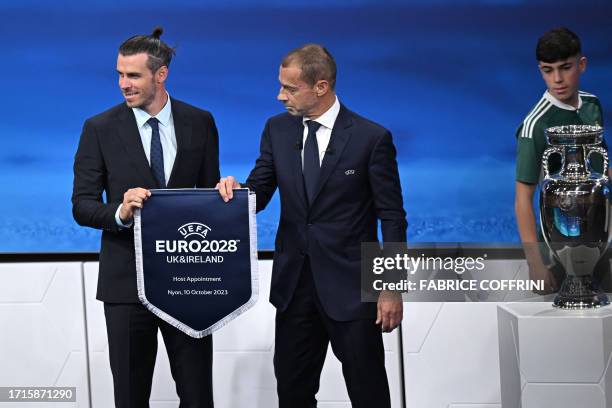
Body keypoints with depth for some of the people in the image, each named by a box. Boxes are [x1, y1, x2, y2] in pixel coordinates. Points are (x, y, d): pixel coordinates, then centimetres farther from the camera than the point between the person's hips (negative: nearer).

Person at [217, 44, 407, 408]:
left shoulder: (371, 138, -9)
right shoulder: (277, 129, 5)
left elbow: (392, 217, -7)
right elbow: (258, 195, 8)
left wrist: (392, 288, -9)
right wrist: (235, 189, -16)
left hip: (351, 287, -4)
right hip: (294, 284, 5)